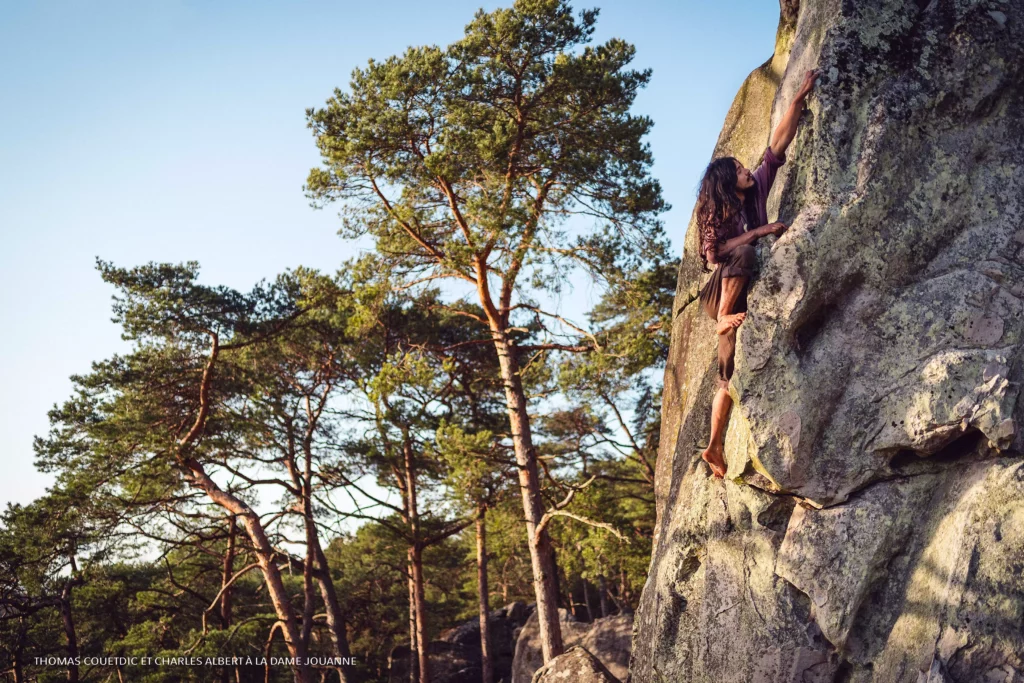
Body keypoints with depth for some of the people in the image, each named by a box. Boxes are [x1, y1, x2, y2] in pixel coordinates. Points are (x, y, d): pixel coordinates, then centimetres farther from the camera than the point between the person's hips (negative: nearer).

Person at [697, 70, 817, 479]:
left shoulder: (756, 192, 7)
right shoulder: (716, 215, -4)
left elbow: (778, 145, 6)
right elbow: (715, 253, -17)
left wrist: (799, 99, 6)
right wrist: (759, 231, -20)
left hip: (744, 296, 5)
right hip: (721, 293, -4)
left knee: (729, 373, -1)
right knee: (745, 253, -35)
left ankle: (716, 447, -1)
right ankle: (725, 319, -27)